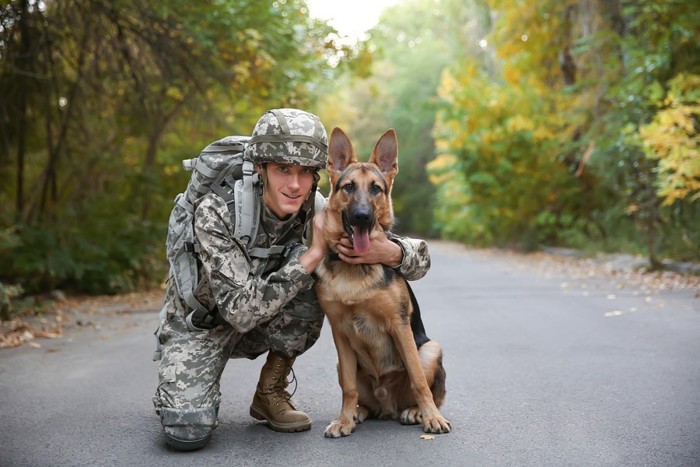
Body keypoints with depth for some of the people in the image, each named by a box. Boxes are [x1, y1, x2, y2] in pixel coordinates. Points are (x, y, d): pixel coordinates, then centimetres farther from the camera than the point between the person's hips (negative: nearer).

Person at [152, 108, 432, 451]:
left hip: (267, 324, 3)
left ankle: (270, 393, -6)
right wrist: (313, 254, -38)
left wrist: (388, 251, -41)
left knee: (311, 278, -27)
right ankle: (180, 391, 12)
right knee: (188, 432, -26)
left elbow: (420, 259, -16)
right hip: (201, 322, -3)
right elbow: (241, 311, -35)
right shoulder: (216, 212, -30)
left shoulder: (319, 213, -19)